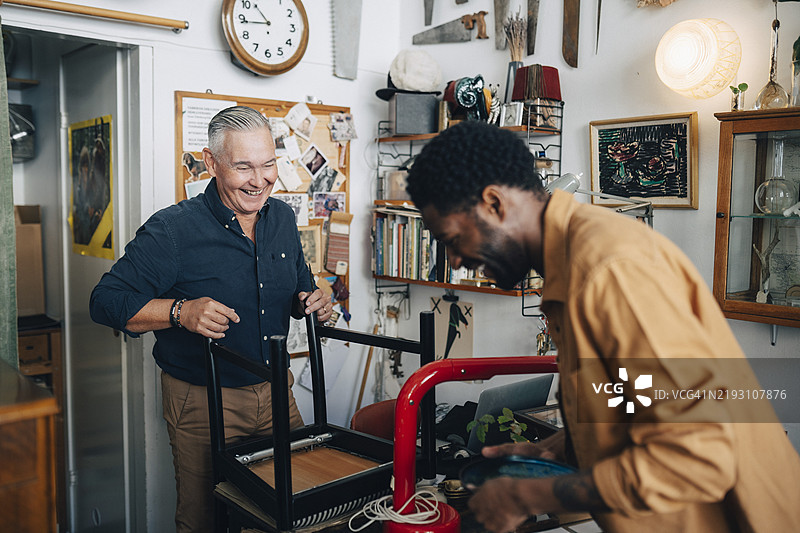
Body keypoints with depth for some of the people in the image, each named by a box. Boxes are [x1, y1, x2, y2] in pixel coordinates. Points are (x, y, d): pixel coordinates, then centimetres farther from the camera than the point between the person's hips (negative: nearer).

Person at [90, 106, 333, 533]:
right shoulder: (172, 229, -15)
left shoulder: (283, 218, 4)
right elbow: (106, 301, -14)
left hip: (274, 391, 5)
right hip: (204, 401, -5)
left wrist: (309, 303, -5)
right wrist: (181, 311, -29)